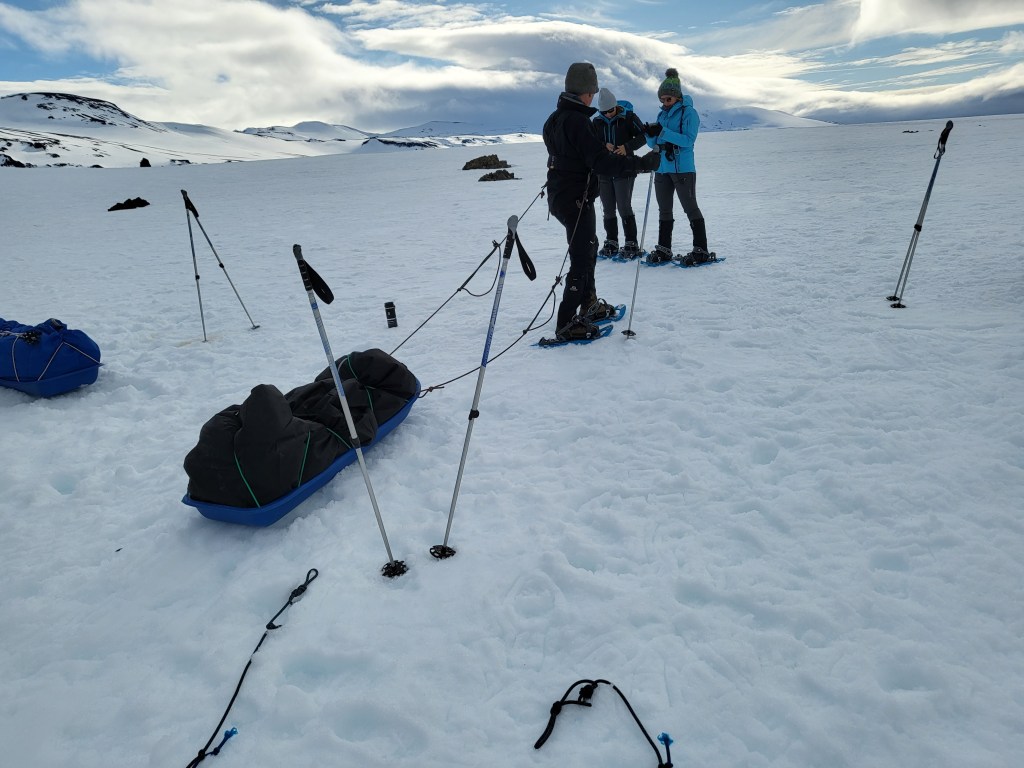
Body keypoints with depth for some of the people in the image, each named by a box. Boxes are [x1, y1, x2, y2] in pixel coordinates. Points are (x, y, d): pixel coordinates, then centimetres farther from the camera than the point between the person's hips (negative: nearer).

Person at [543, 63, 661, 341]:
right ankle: (566, 324, -2)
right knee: (581, 260, -5)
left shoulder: (554, 119, 10)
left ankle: (588, 305, 35)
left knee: (588, 248, 24)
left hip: (559, 195, 10)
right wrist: (641, 163, -21)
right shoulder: (578, 121, -19)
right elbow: (600, 161, -25)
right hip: (576, 200, -10)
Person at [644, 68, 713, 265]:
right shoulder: (662, 114, 14)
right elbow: (654, 144, 13)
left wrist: (664, 132, -23)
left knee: (691, 208, -4)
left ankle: (701, 250, 0)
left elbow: (688, 140, -17)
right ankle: (664, 249, 18)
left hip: (683, 169, -7)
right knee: (664, 210, 10)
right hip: (662, 169, 7)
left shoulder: (689, 112, -6)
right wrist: (651, 134, -9)